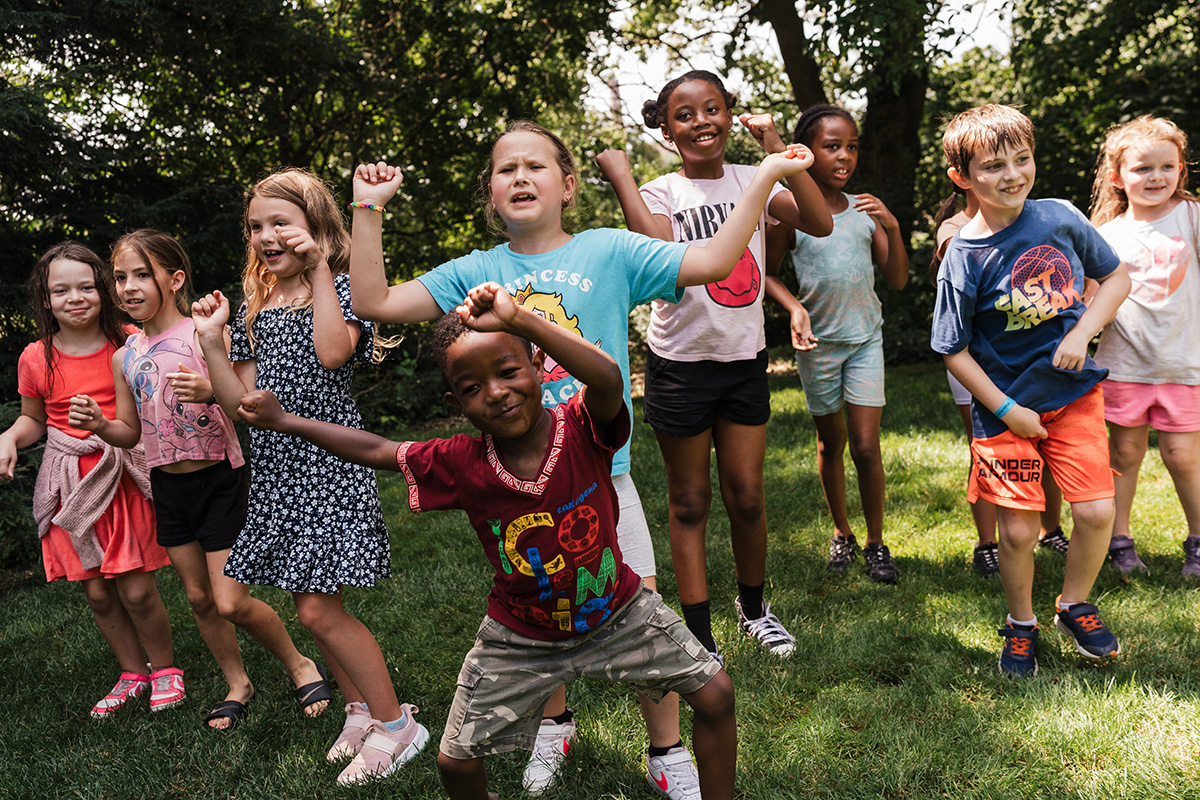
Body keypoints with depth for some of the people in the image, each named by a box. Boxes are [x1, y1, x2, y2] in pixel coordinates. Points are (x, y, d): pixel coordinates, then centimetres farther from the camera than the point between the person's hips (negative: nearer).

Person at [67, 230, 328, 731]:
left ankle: (299, 664, 19)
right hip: (167, 485, 6)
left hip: (219, 478, -6)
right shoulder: (125, 357, 5)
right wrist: (98, 425, -7)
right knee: (198, 598, 14)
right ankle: (237, 684, 34)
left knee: (231, 604, -6)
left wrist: (213, 392, -35)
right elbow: (131, 432, 13)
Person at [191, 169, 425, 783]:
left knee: (318, 608, -8)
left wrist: (319, 269, -20)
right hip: (275, 464, 7)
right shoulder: (253, 307, 13)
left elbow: (333, 352, -26)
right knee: (312, 606, 13)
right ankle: (360, 711, 31)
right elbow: (240, 403, 8)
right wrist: (211, 341, -2)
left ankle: (396, 723, 8)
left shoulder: (337, 287, -3)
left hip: (327, 461, -7)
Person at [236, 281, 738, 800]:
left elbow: (608, 380, -48)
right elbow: (376, 451, -5)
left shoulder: (581, 428, -25)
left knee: (715, 694, -2)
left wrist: (519, 319, -57)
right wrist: (284, 421, 1)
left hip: (618, 611, -1)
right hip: (521, 639, 1)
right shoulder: (460, 464, -19)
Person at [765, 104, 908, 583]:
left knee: (866, 446, -4)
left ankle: (876, 543, 12)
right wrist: (795, 309, -14)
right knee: (831, 443, 12)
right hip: (818, 341, -1)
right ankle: (841, 533, 30)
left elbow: (897, 280, 2)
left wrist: (892, 227, -13)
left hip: (866, 337, 1)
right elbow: (767, 273, 3)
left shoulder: (865, 209, 2)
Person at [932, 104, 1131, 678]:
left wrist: (1082, 332, -7)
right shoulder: (964, 258, -13)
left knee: (1097, 510, -3)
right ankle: (1021, 624, 28)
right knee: (1018, 530, 1)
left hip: (1074, 393, 3)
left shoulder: (1060, 217, -4)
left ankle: (1075, 605, 25)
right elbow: (954, 351, -8)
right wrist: (1007, 410, -11)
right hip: (1006, 409, -2)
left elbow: (1117, 276, 9)